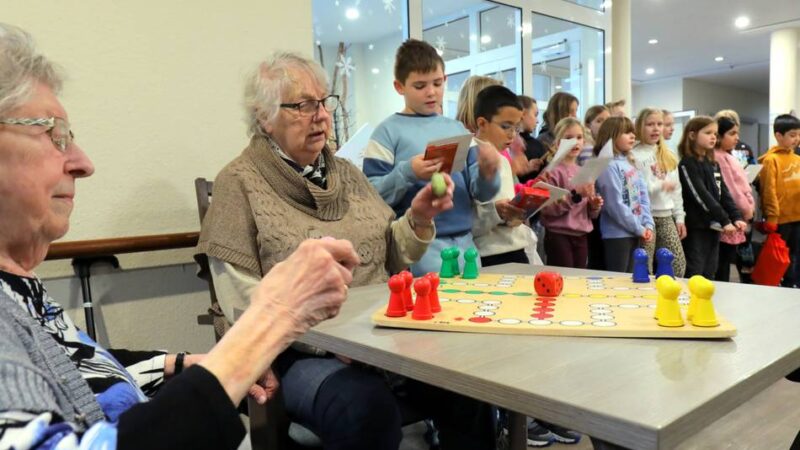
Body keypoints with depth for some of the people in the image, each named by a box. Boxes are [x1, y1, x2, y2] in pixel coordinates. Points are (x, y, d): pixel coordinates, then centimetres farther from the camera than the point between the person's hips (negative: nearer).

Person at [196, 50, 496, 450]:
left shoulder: (346, 173, 13)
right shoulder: (240, 183, -4)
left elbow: (389, 259, 13)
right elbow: (243, 303, -11)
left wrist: (418, 219, -6)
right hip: (301, 352, -4)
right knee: (369, 410, -32)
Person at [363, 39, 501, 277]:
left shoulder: (457, 128, 10)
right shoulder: (388, 131, -3)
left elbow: (478, 193, 9)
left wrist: (487, 174, -11)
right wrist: (407, 174, -23)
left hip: (464, 239, 5)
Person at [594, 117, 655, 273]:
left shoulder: (630, 162, 12)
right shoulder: (609, 166, -15)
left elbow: (643, 196, 10)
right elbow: (615, 205, -19)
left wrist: (648, 224, -2)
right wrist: (639, 228, -12)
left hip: (634, 233, 8)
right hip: (617, 234, -8)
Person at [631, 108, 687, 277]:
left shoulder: (669, 156, 15)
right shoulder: (634, 155, -7)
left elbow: (676, 189, 16)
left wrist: (680, 217, 12)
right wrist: (660, 186, -15)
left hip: (667, 217, 6)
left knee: (679, 265, 6)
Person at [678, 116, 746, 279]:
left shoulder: (713, 164, 16)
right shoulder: (687, 164, -9)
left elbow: (724, 193, 12)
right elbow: (701, 196, -16)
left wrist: (736, 217, -2)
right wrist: (724, 220, -17)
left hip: (713, 226, 8)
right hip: (696, 227, -8)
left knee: (709, 275, 11)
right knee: (694, 277, -6)